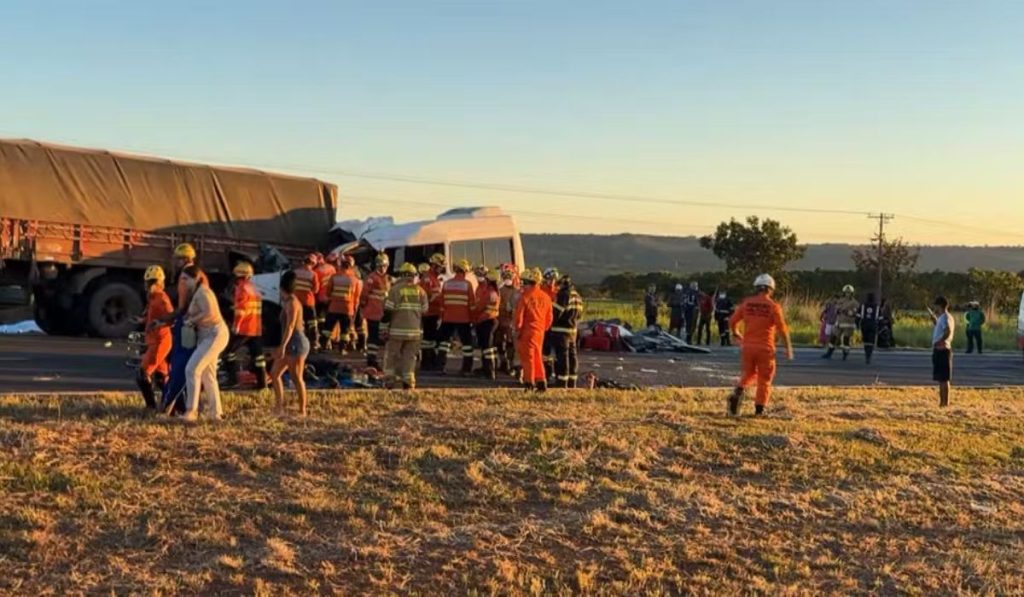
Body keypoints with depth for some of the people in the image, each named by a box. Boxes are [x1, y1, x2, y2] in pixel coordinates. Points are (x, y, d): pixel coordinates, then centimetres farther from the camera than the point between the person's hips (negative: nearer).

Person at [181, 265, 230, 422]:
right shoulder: (197, 293, 17)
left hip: (215, 335, -11)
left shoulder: (202, 292, -14)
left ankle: (191, 411, -14)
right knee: (207, 374, 14)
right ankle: (215, 412, 20)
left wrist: (191, 320, -17)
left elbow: (209, 312, -28)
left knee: (192, 369, -15)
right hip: (208, 335, 11)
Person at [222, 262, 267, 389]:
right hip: (256, 328, 8)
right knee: (257, 353, 8)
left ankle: (232, 378, 0)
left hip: (243, 328, -8)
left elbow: (240, 309, -17)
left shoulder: (242, 288, -10)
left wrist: (236, 325, -15)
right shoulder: (254, 289, 17)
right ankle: (262, 381, 7)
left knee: (230, 350, 2)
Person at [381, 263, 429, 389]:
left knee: (391, 354, 11)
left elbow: (388, 311, -6)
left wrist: (384, 329, 0)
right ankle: (408, 382, 6)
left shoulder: (395, 289, -4)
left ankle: (390, 378, 9)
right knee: (410, 356, 9)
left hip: (397, 330, -3)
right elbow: (424, 312, 12)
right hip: (415, 331, 3)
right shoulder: (421, 291, 7)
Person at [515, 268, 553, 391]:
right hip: (540, 331, 6)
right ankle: (541, 381, 13)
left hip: (527, 331, -6)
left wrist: (517, 330, -2)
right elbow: (550, 317, 11)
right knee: (538, 357, 15)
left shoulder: (525, 296, -13)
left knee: (527, 357, 1)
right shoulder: (545, 297, 7)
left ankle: (529, 383, 1)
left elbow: (518, 315, -12)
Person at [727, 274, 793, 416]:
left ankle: (737, 393, -4)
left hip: (748, 346, 3)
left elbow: (732, 321, 5)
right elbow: (782, 328, -10)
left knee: (749, 373, 21)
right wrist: (788, 347, 1)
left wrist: (736, 334, 26)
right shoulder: (773, 306, -8)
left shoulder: (746, 303, 1)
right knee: (764, 379, 11)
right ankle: (759, 408, 12)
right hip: (765, 348, -3)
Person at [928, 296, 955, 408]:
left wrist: (939, 342, -30)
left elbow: (948, 331, -31)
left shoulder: (945, 318, -14)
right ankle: (942, 401, 19)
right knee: (941, 378, 13)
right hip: (940, 350, 10)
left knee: (943, 378, -8)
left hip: (942, 349, -10)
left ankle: (945, 402, -6)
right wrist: (933, 317, 31)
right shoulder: (942, 317, 16)